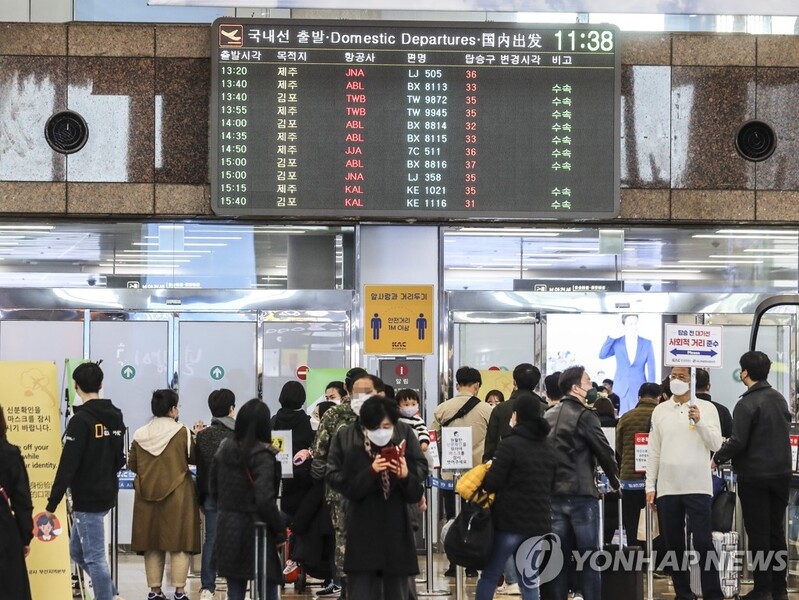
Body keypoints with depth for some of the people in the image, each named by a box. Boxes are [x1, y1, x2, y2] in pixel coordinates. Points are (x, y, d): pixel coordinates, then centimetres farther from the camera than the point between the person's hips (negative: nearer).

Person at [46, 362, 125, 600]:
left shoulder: (81, 420, -17)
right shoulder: (115, 417, 8)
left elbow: (67, 466, -19)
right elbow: (120, 459, 17)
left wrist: (52, 503, -15)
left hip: (87, 499, -8)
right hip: (107, 494, 8)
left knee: (94, 557, -3)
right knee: (77, 551, 19)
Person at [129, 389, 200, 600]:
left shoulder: (140, 435, 0)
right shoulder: (182, 432, -9)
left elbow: (132, 465, 7)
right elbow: (193, 458, -2)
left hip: (148, 495, 3)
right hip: (177, 495, -3)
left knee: (151, 545, 9)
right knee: (179, 544, 2)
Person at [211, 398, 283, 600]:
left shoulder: (224, 449, 4)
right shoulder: (262, 455, -14)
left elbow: (214, 489, 12)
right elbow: (265, 500, -20)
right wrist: (280, 530, -9)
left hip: (227, 529, 6)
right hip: (255, 530, -6)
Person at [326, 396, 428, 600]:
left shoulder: (405, 434, -5)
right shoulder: (346, 438, -8)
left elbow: (422, 470, -2)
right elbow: (336, 478, -11)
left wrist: (406, 476, -24)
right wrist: (370, 472, -24)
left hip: (397, 526, 2)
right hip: (362, 530, -2)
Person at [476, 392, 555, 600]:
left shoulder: (509, 444, -12)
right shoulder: (548, 448, 9)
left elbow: (491, 484, -13)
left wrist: (488, 472, 6)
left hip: (510, 521, -6)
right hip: (539, 523, 6)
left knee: (489, 576, 5)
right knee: (529, 583, 8)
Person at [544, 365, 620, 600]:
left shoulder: (548, 416, 11)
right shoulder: (583, 415, -9)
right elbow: (604, 451, -6)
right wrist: (615, 480, 10)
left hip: (553, 492, 6)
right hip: (581, 493, -6)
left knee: (558, 555, 8)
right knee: (590, 557, 0)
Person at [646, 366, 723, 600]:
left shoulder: (706, 408, 1)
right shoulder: (660, 411, 9)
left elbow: (716, 445, -6)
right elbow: (654, 451, 11)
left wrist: (699, 422, -20)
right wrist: (650, 486, 7)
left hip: (697, 487, -3)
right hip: (667, 487, 3)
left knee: (703, 542, -5)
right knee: (673, 544, 7)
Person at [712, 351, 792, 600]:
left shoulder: (747, 404, -16)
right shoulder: (779, 399, 7)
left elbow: (738, 441, -20)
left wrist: (717, 458, -6)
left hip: (754, 476, -7)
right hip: (781, 472, 7)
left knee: (758, 534, 0)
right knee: (777, 531, 12)